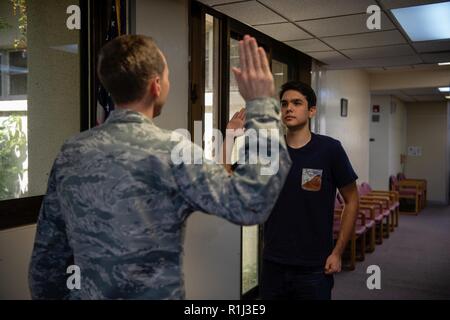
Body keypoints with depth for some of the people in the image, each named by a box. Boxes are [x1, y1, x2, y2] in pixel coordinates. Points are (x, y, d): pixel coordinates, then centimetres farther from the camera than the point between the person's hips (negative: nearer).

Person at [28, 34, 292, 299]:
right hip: (154, 293, -5)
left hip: (84, 294, 5)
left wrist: (50, 295, 18)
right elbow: (252, 203, -24)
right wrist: (261, 106, -18)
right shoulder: (170, 150, -20)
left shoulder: (70, 152, -2)